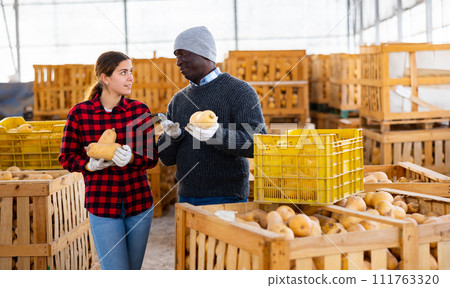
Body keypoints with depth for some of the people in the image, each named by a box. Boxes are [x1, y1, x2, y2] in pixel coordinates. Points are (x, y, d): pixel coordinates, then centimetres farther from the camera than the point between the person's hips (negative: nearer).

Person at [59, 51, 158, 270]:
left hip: (138, 202, 3)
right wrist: (91, 165, -19)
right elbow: (67, 158, 1)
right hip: (102, 205, -3)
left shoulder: (140, 110, 2)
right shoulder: (79, 113, -4)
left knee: (134, 269, 14)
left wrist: (130, 158, -20)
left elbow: (152, 157, 1)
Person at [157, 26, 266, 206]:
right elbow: (167, 158, 13)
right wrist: (173, 136, -8)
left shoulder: (240, 91, -5)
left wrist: (217, 134, -29)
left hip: (226, 198, -5)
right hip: (187, 198, 5)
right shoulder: (178, 100, 13)